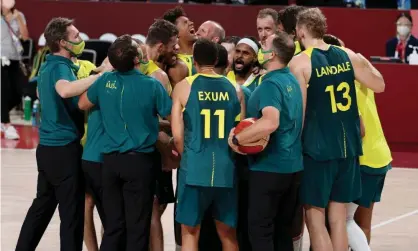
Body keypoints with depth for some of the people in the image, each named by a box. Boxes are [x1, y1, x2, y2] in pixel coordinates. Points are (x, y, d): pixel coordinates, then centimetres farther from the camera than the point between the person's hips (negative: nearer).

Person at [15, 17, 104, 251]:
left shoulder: (49, 66, 13)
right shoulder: (60, 67, -16)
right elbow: (64, 90, -40)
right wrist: (101, 75, -38)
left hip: (48, 147, 9)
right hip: (65, 147, -9)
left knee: (42, 205, 16)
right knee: (72, 212, -3)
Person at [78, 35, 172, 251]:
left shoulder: (105, 81, -1)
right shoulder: (151, 85, -12)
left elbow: (83, 104, 15)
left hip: (111, 160, 4)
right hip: (139, 160, -4)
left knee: (113, 225, 11)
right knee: (137, 226, 1)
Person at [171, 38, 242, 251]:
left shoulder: (184, 87, -1)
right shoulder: (232, 88, 7)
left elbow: (177, 135, -3)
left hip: (195, 169, -2)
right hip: (225, 169, 3)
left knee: (190, 231, 6)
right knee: (227, 232, 13)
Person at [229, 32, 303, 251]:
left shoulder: (271, 84, -18)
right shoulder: (292, 81, 11)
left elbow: (270, 123, -34)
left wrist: (237, 139, -23)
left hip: (269, 167, -9)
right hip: (292, 166, 9)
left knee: (260, 229, -3)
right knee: (283, 229, 12)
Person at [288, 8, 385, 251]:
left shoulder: (300, 62, -9)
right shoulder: (347, 55, 5)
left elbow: (299, 110, -11)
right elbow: (379, 85, 13)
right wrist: (362, 62, 28)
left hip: (317, 148, -5)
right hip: (348, 146, 5)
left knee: (315, 217, 2)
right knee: (338, 218, 11)